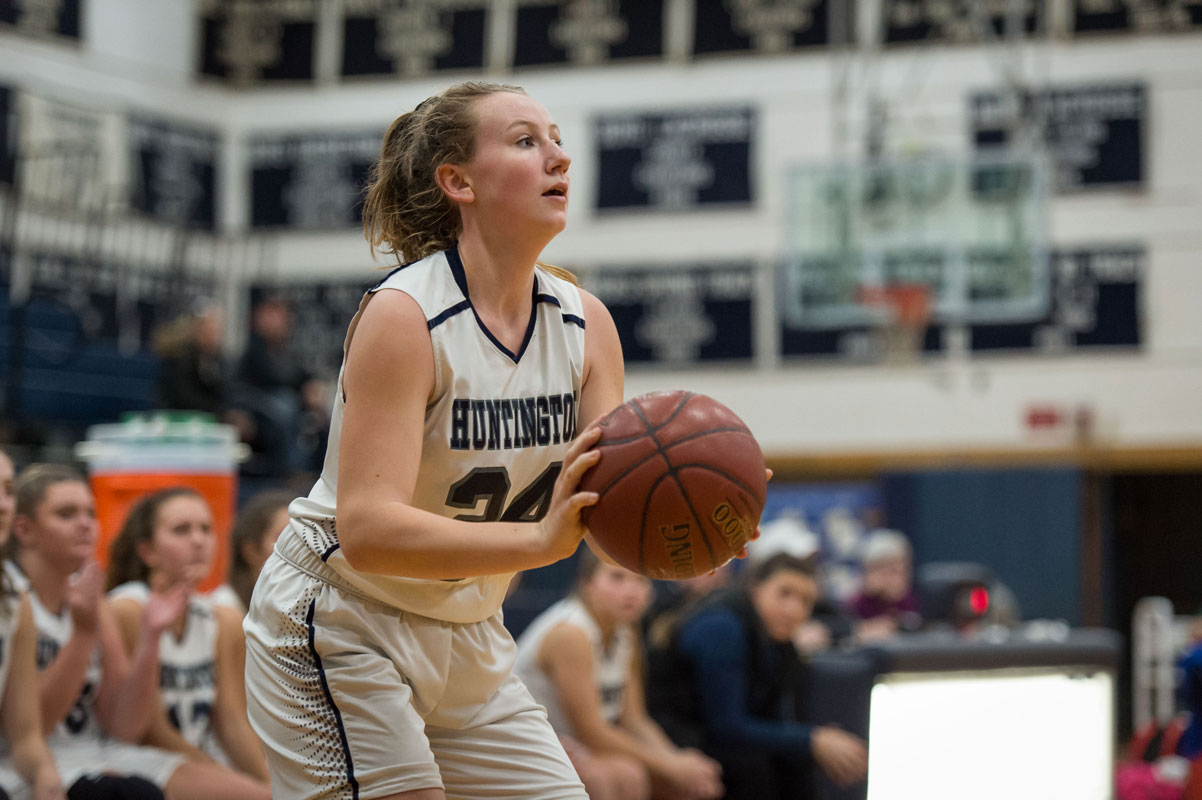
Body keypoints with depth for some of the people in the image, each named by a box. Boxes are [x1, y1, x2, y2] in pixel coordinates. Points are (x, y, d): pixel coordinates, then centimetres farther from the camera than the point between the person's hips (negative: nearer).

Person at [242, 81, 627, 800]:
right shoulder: (403, 316, -21)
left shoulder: (585, 323, -2)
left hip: (467, 644, 7)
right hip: (338, 631, -7)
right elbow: (366, 530, -31)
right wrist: (540, 539, -42)